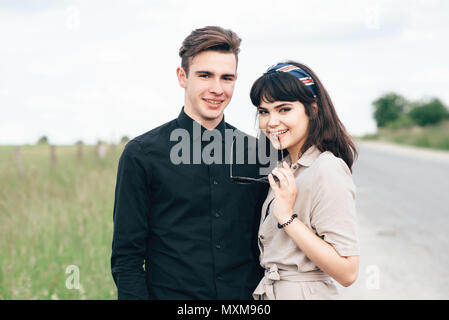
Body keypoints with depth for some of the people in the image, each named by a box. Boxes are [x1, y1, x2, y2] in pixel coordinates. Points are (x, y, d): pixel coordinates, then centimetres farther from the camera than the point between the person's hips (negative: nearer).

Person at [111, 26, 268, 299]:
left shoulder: (255, 153, 4)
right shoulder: (142, 154, -6)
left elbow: (266, 247, 9)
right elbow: (126, 258, -7)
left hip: (247, 296, 3)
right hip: (170, 294, -3)